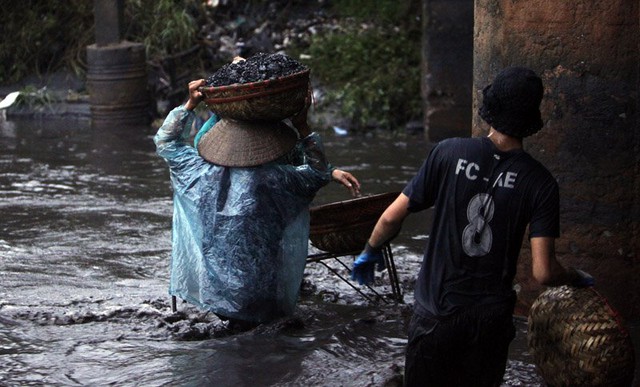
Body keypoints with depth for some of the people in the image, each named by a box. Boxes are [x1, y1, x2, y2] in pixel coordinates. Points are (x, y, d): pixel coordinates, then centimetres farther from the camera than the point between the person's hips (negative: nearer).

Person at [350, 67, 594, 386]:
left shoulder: (448, 153, -11)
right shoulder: (540, 182, -10)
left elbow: (392, 218, -6)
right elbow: (543, 273, -13)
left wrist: (370, 251, 15)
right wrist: (578, 278, 8)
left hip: (435, 314, 0)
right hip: (490, 321, 1)